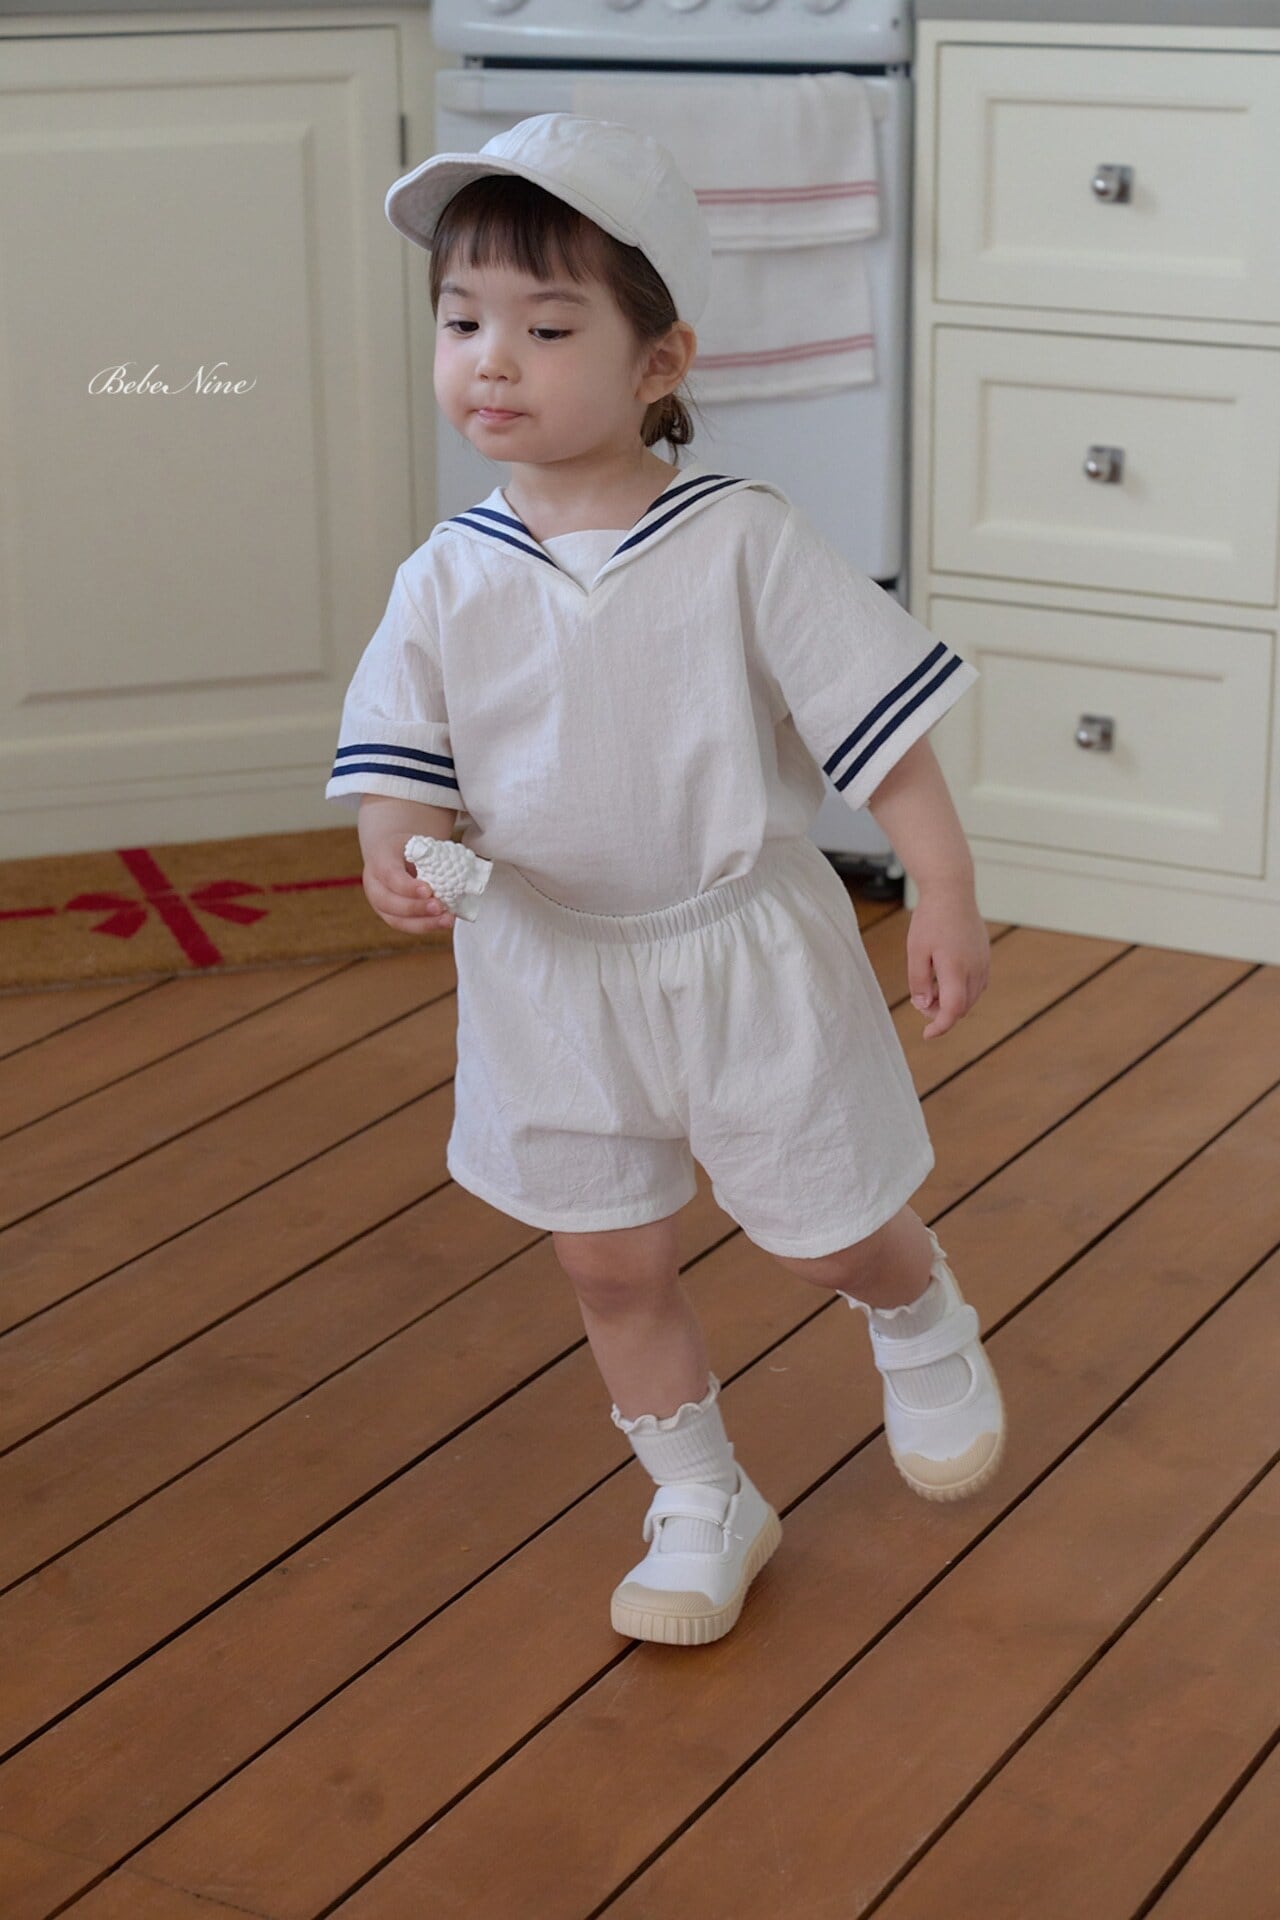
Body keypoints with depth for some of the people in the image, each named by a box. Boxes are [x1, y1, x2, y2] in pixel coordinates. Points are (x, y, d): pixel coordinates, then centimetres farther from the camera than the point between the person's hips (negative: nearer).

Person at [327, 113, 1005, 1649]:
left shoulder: (744, 544, -15)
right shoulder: (448, 579, -6)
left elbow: (877, 720, -12)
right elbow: (404, 756, -4)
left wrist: (945, 894, -15)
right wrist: (396, 857, -25)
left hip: (748, 955, -3)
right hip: (553, 975, 3)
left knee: (832, 1233, 11)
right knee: (610, 1264, 13)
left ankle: (926, 1337, 48)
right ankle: (701, 1506, 34)